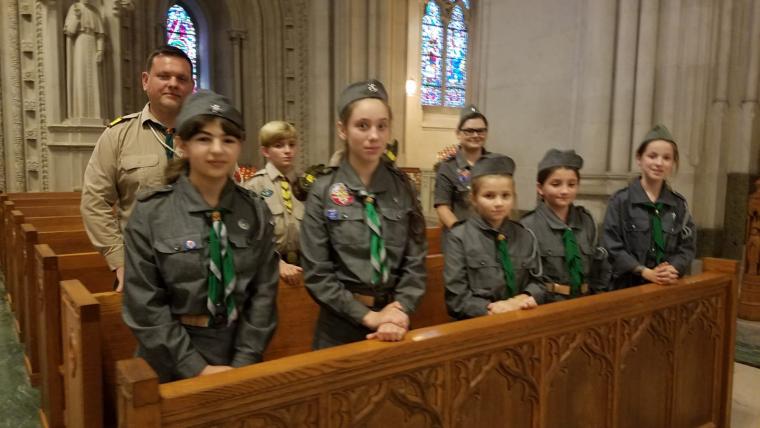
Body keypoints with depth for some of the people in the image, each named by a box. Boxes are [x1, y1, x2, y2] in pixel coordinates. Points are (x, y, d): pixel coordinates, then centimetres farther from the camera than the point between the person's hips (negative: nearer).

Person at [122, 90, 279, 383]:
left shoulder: (256, 212, -3)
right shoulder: (150, 213, -11)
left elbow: (263, 293, -3)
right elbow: (144, 305, -11)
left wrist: (243, 363, -10)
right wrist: (195, 368, -13)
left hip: (238, 356, 2)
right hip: (171, 362, -2)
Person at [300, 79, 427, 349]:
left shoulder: (402, 188, 0)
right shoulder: (323, 192, -8)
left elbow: (415, 262, -1)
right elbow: (317, 274, -9)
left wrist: (400, 312, -15)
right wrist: (367, 316, -13)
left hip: (394, 319, 3)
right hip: (342, 323, -2)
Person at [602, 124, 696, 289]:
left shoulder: (679, 204, 9)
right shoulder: (621, 200, -4)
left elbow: (687, 246, 6)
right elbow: (612, 246, -10)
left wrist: (673, 269, -13)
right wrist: (645, 272, -18)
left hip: (667, 287, 4)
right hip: (627, 286, -3)